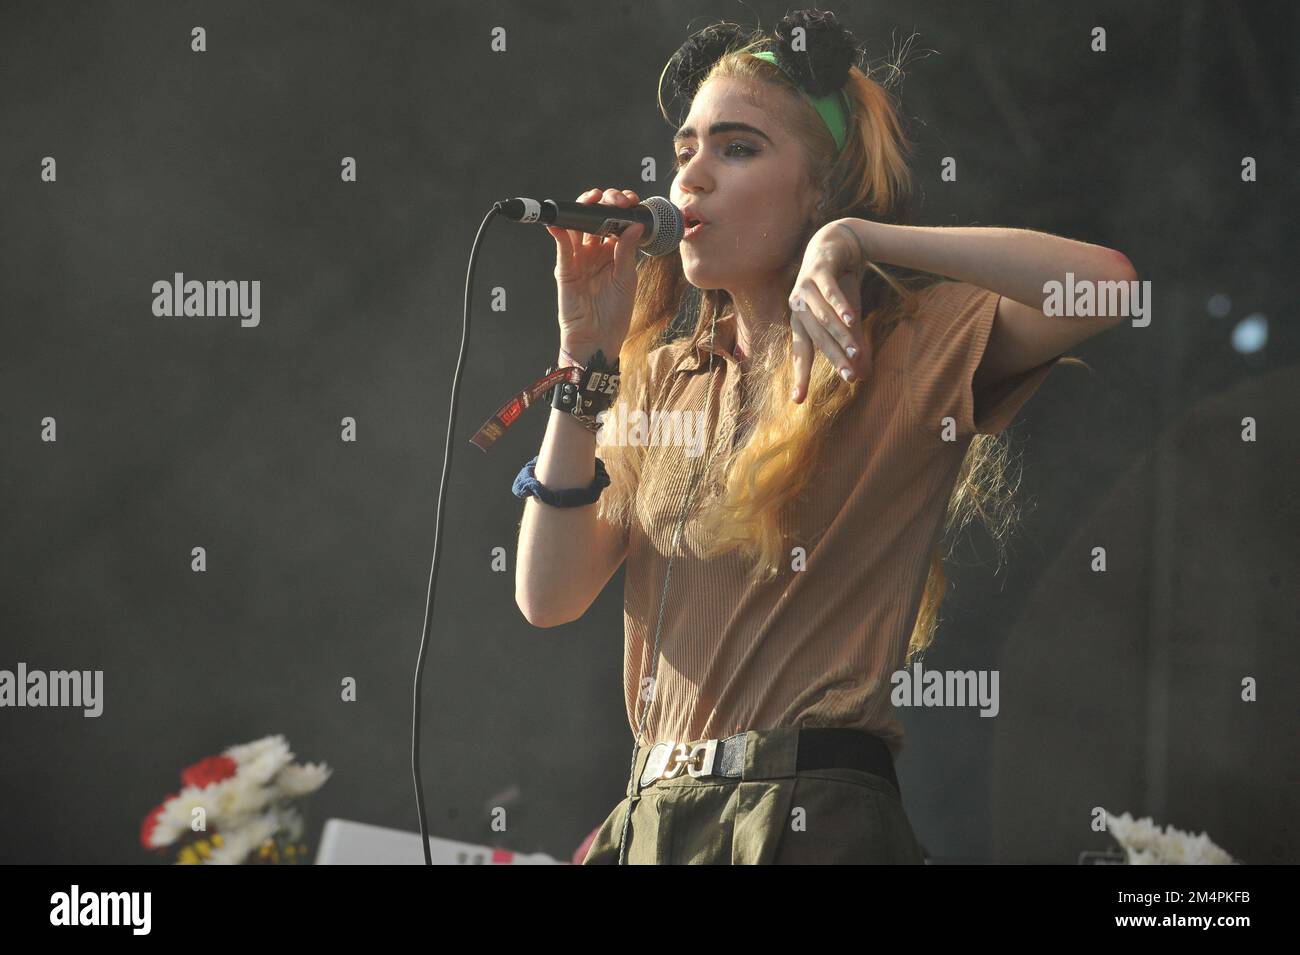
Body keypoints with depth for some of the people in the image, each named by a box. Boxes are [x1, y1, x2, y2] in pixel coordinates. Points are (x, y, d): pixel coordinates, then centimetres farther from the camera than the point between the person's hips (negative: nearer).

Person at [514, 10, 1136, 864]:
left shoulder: (914, 345, -1)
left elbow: (1107, 280, -19)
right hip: (654, 815, 5)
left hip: (814, 814, -5)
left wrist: (858, 239, -20)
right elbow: (550, 596, 4)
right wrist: (586, 353, -2)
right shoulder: (663, 377, 14)